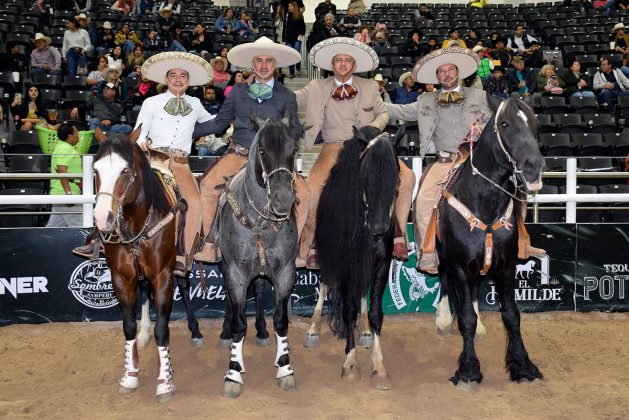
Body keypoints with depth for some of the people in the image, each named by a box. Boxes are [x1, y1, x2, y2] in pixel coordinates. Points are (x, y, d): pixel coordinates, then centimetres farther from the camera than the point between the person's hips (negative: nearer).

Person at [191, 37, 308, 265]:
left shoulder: (286, 96, 12)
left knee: (302, 193, -22)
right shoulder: (238, 91, 13)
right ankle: (210, 247, -14)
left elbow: (295, 128, 8)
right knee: (208, 185, -25)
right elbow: (219, 123, 15)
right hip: (239, 153, 0)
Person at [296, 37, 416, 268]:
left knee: (407, 177, -20)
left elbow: (384, 113, 18)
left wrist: (374, 128, -3)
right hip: (334, 147, -1)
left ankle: (399, 235, -9)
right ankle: (310, 244, -14)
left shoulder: (369, 87, 15)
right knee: (312, 186, -30)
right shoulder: (318, 88, 11)